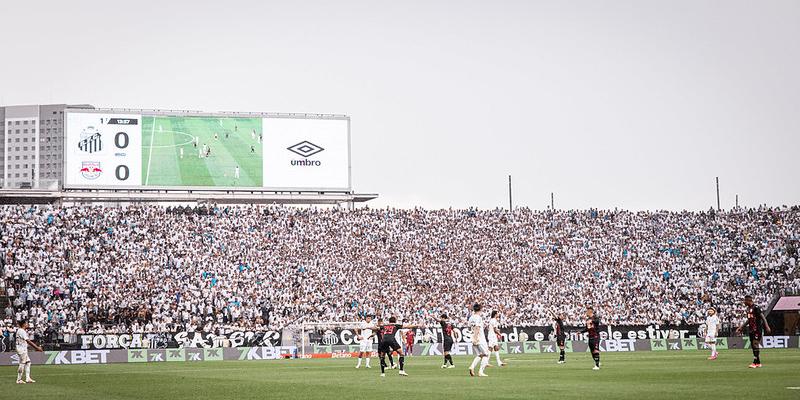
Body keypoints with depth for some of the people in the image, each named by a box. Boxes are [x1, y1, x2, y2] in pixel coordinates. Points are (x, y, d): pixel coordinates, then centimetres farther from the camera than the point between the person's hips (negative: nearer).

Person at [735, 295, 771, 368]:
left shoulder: (756, 308, -13)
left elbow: (763, 317, -17)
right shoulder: (748, 309, 14)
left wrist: (767, 326, -27)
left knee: (756, 345, -11)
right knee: (753, 346, 10)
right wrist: (741, 328, 27)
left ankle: (755, 363, -11)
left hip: (757, 330, -9)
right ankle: (758, 363, 16)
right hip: (751, 330, 9)